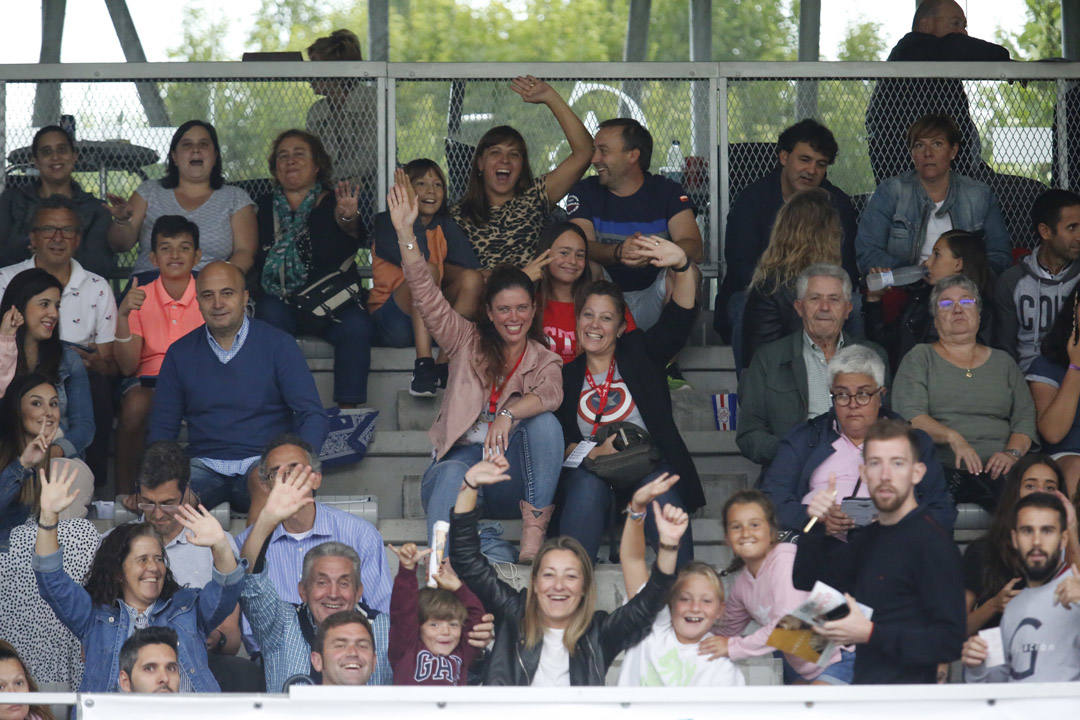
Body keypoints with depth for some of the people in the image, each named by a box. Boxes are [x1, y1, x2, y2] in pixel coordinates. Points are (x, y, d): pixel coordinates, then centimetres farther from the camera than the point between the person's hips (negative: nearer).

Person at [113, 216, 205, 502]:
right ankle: (124, 491, -23)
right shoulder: (140, 298, 6)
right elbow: (127, 367, -3)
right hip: (149, 379, 0)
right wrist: (123, 315, -16)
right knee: (135, 406, -35)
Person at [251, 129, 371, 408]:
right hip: (279, 301, 1)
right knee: (271, 313, -32)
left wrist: (348, 217, -34)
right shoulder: (264, 208, 19)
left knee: (357, 325, -29)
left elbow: (354, 239, -10)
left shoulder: (332, 203, 11)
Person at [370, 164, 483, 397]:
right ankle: (423, 366, -42)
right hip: (391, 321, -4)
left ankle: (443, 366, -29)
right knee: (427, 271, -30)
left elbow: (471, 267, -3)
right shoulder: (386, 222, 2)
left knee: (473, 279, -21)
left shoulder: (445, 226, 14)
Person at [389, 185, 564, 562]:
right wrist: (405, 233, -10)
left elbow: (551, 395, -13)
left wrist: (508, 413, -34)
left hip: (511, 477, 0)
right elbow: (425, 294, 2)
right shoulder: (468, 343, 13)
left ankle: (534, 532, -32)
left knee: (545, 422, -27)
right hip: (458, 458, 0)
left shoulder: (544, 360, 11)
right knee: (453, 476, -35)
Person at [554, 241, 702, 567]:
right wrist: (595, 452, -12)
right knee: (587, 485, -36)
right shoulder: (567, 377, 20)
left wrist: (682, 265, -12)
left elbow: (680, 316, 5)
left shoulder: (639, 353, 21)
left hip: (648, 462, 0)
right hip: (591, 468, 0)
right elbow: (558, 441, 9)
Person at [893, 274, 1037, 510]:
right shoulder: (919, 358, 15)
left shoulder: (1002, 362, 24)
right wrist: (952, 437, -19)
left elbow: (1025, 417, 15)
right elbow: (909, 414, -1)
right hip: (940, 467, -2)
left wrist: (1012, 453, -7)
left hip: (993, 470, 2)